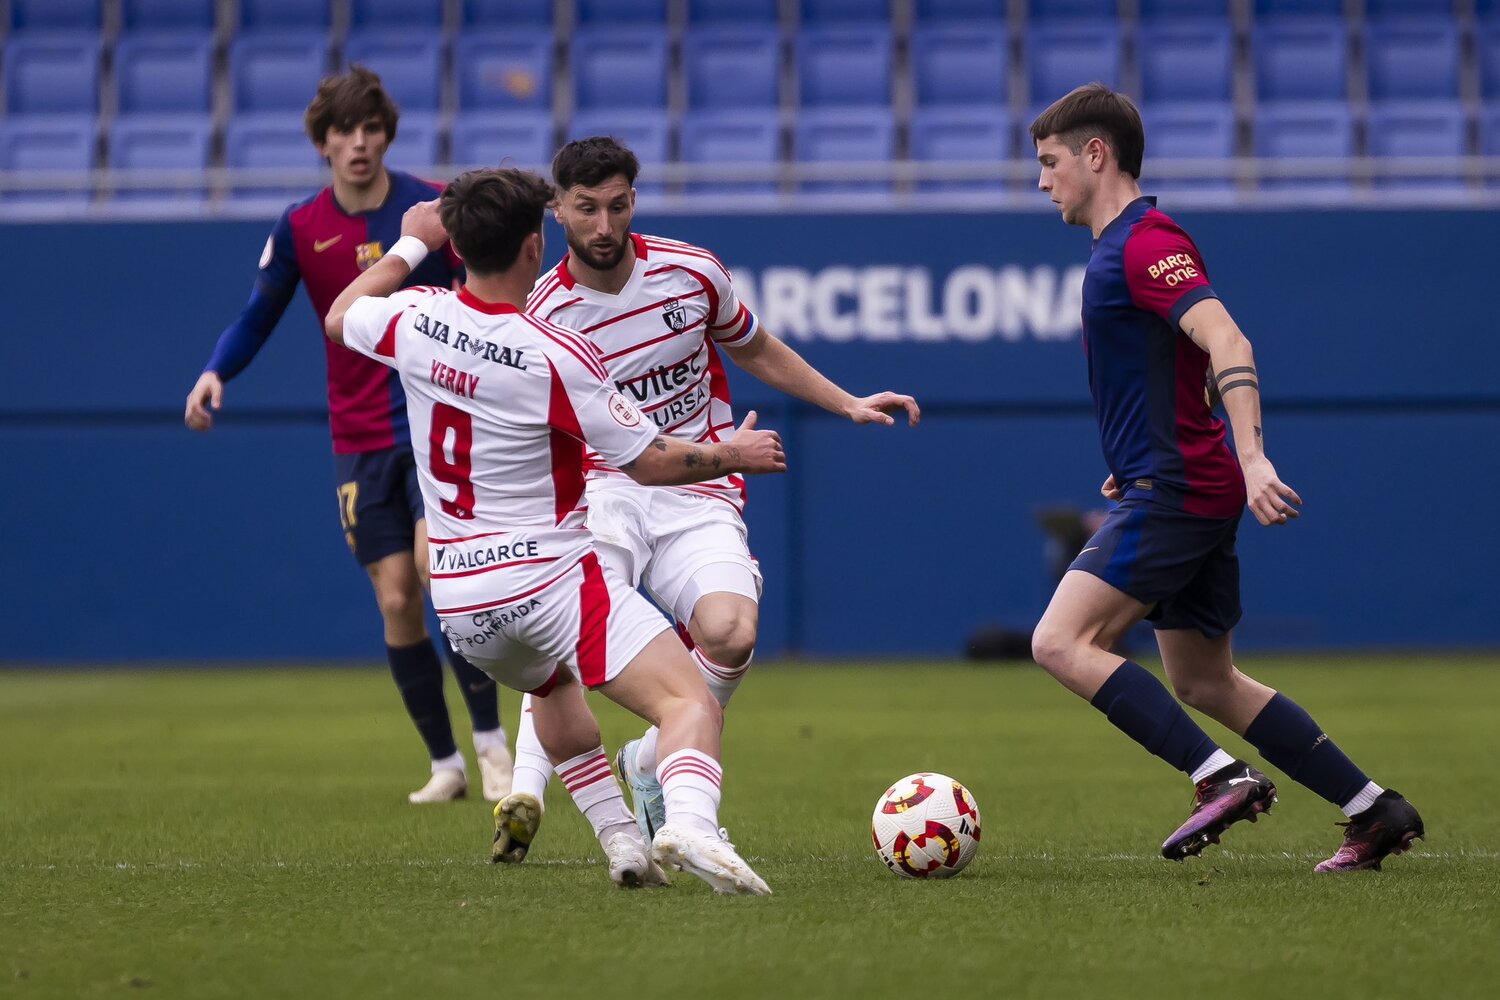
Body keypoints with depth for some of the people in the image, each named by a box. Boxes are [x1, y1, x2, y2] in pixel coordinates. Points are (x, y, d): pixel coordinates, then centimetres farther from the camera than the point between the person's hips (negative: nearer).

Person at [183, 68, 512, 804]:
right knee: (397, 604, 0)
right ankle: (445, 765, 14)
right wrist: (214, 372, -10)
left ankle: (490, 743, -11)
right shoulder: (298, 229, 0)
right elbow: (256, 320, 8)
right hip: (360, 439, 3)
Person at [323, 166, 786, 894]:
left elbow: (340, 317, 23)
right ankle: (688, 826, -46)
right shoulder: (556, 357, -17)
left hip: (460, 597, 7)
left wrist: (410, 245, 33)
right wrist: (733, 455, 7)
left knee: (552, 690, 36)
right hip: (551, 575, -7)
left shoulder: (414, 320, -2)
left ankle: (620, 841, 27)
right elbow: (648, 461, -10)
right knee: (690, 704, -17)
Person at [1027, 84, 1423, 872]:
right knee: (1204, 684, 13)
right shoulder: (1119, 247, 19)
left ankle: (1222, 778, -18)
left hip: (1177, 488, -10)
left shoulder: (1145, 244, -13)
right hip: (1182, 491, 10)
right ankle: (1374, 810, 14)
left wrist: (1252, 459, -36)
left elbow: (1227, 343, -26)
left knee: (1061, 642, -16)